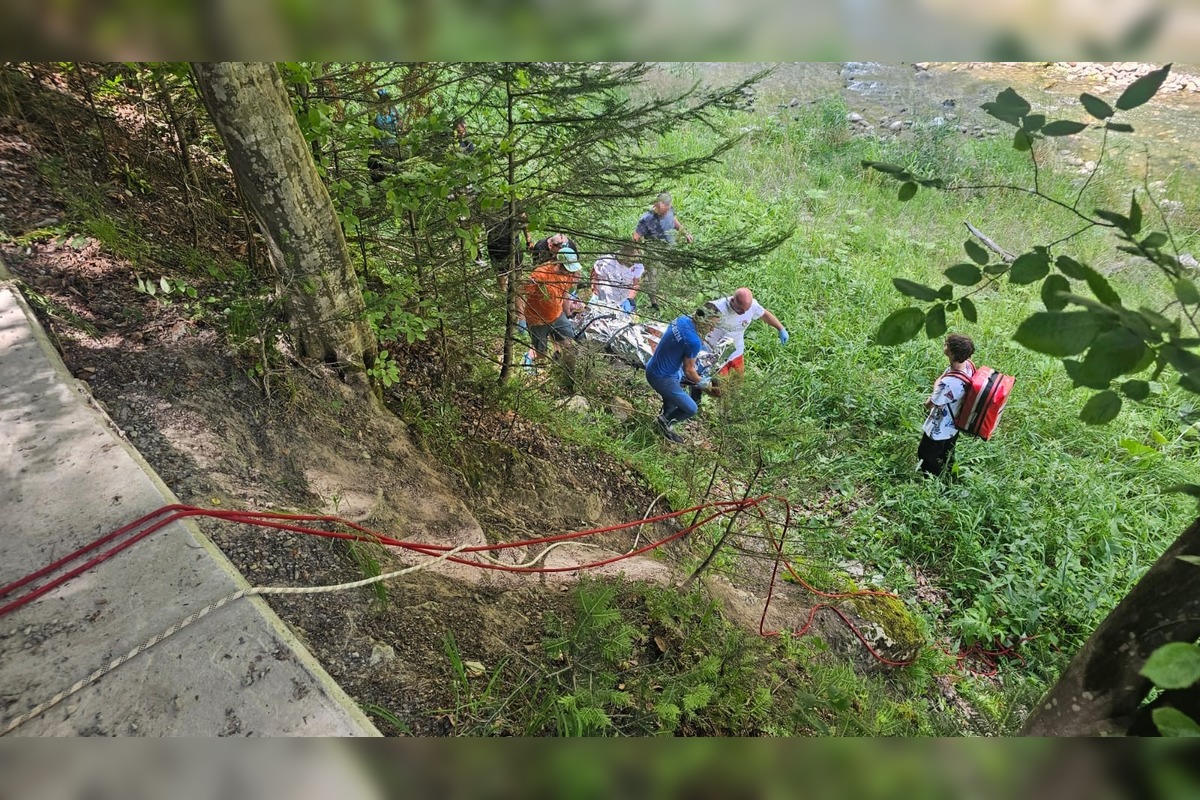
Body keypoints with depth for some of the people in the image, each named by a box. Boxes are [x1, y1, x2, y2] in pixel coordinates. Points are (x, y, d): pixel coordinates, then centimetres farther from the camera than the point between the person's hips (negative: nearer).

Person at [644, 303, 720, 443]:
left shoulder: (682, 319, -4)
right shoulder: (694, 341, -29)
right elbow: (688, 370, -16)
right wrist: (701, 383, 3)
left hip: (653, 367, 10)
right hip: (661, 378, -10)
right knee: (691, 409, 1)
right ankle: (665, 421, 19)